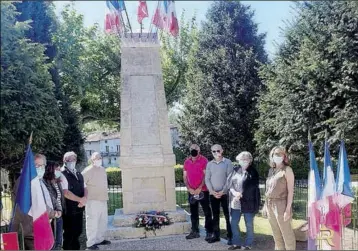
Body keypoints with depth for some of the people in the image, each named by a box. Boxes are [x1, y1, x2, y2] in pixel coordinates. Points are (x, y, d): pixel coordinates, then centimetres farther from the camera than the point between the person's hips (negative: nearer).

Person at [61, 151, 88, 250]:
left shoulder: (78, 174, 14)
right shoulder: (62, 175, -11)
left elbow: (84, 188, 13)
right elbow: (66, 193, -20)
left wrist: (85, 198, -8)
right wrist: (80, 200, -17)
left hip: (79, 208, 7)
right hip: (69, 209, -7)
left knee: (78, 231, 16)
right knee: (69, 233, 3)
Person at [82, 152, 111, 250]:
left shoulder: (102, 169, 11)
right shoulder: (88, 171, -14)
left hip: (103, 199, 8)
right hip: (93, 200, -8)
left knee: (103, 220, 16)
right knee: (92, 222, -3)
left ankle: (100, 239, 30)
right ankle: (90, 243, 7)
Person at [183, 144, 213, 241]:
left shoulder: (204, 160, -6)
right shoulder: (187, 162, 8)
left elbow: (205, 176, -9)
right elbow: (185, 177, 8)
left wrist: (199, 188, -15)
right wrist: (189, 188, -4)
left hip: (203, 190, -5)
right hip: (191, 191, 5)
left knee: (207, 212, 0)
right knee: (193, 212, 11)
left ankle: (209, 232, 6)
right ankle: (195, 232, 20)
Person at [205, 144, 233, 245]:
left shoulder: (228, 162, -2)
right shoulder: (209, 164, 7)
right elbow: (207, 179, 4)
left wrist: (223, 191, -13)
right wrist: (212, 191, -9)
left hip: (225, 193, -3)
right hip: (213, 194, 3)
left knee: (227, 215, 0)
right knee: (215, 215, 10)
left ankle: (230, 236, 8)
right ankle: (216, 235, 19)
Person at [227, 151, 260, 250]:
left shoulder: (253, 172, -7)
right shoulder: (236, 169, 7)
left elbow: (251, 187, -16)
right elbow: (229, 181, 1)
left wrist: (240, 195, -18)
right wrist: (234, 192, -16)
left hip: (248, 202, -5)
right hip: (236, 203, 5)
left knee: (249, 224, 7)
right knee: (233, 223, 10)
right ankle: (237, 243, 26)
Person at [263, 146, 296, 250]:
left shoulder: (287, 170, -7)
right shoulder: (271, 170, 11)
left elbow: (290, 191, -11)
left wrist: (288, 209, -17)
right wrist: (265, 205, 11)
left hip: (281, 204, -6)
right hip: (270, 205, 6)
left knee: (286, 233, 0)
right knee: (276, 233, 15)